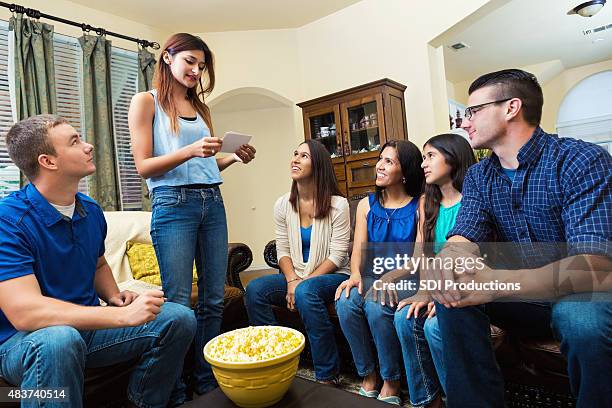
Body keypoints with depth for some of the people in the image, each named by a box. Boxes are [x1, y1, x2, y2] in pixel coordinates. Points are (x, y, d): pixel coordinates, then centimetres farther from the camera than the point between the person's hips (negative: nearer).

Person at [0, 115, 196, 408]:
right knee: (59, 340, -40)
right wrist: (123, 315, -34)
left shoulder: (91, 211, 3)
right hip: (26, 339, -6)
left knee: (179, 319, -6)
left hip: (87, 324, 6)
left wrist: (114, 297, -3)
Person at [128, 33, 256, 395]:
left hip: (212, 202, 6)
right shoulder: (146, 102, 4)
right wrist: (190, 151, -18)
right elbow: (144, 167, -5)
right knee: (179, 304, -4)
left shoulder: (201, 107, 19)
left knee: (214, 300, 7)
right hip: (173, 203, -5)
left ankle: (207, 380, 21)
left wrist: (235, 157, 2)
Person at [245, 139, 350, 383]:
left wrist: (303, 282, -18)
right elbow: (282, 251, 5)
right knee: (254, 290, -21)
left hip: (331, 276, -4)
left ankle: (327, 376, -21)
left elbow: (337, 256, -12)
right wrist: (292, 281, -13)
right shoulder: (283, 205, 4)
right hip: (295, 276, 5)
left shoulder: (337, 204, -9)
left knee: (306, 292, -37)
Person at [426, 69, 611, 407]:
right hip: (524, 295, 5)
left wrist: (499, 282, -48)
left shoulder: (583, 161, -19)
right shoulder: (478, 176, 0)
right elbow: (463, 239, -11)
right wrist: (447, 261, -37)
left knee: (581, 316, -35)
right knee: (452, 293, -19)